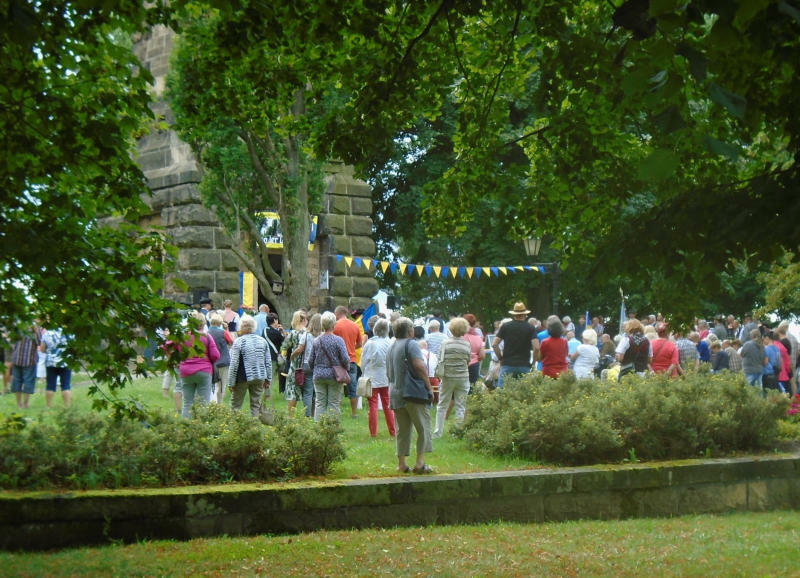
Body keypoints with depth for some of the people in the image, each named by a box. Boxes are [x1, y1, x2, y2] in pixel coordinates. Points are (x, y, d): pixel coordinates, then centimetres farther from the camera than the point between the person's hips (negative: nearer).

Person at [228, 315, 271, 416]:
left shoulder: (239, 341, -9)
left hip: (243, 378, -4)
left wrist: (231, 383, -5)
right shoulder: (262, 340, 6)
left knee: (235, 406, 6)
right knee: (256, 405, 9)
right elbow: (268, 362, 8)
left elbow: (234, 364, -10)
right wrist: (268, 379, 15)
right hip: (260, 378, 4)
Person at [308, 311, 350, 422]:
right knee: (334, 403, 3)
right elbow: (345, 359, -12)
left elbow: (311, 360, 5)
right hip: (334, 375, -3)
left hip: (319, 375, 3)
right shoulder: (338, 340, -10)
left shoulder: (316, 341, 1)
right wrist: (346, 369, 8)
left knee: (320, 403, 7)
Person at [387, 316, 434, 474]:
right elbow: (419, 366, -18)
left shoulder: (391, 348, 17)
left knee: (402, 430, 11)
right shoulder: (410, 344, -8)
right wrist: (429, 386, -12)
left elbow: (388, 373, 23)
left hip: (395, 394, 7)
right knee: (423, 427, -1)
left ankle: (401, 463, 9)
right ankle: (420, 462, -8)